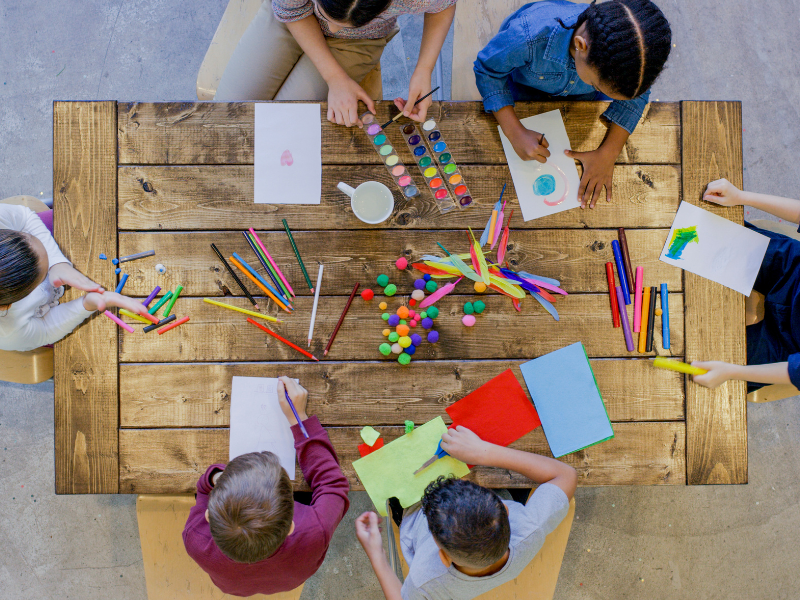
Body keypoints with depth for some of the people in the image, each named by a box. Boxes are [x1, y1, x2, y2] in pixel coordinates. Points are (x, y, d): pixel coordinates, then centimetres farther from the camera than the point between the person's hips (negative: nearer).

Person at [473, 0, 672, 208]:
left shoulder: (632, 48, -39)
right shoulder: (528, 37, -50)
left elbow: (636, 93, -18)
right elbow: (487, 69, -30)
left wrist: (609, 153, -28)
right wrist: (515, 132, -39)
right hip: (524, 83, -2)